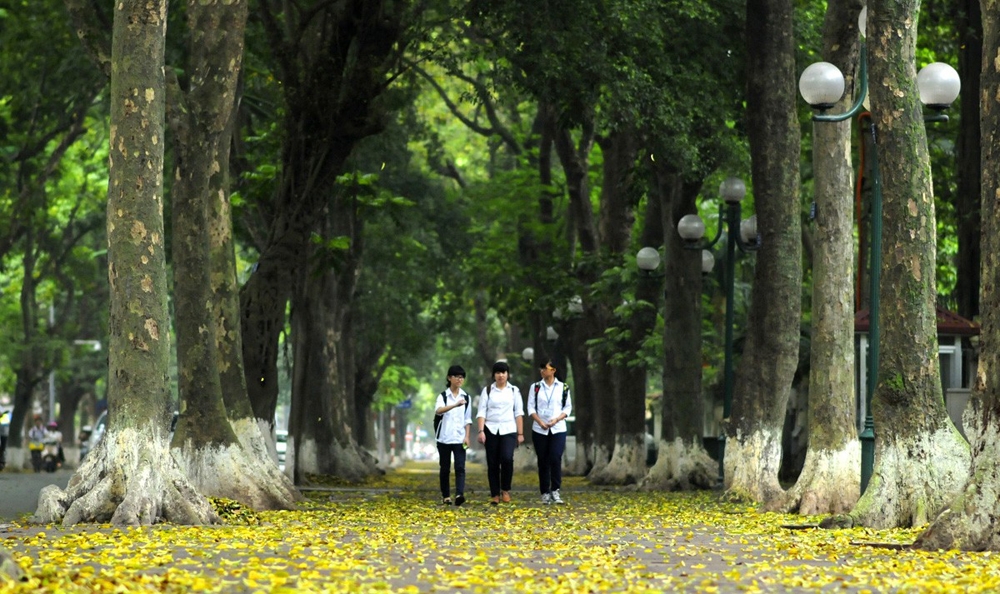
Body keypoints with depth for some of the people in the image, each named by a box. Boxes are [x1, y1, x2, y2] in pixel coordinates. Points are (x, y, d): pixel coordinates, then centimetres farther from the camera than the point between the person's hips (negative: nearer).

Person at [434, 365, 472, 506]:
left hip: (459, 438, 1)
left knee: (460, 467, -12)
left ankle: (459, 494, -24)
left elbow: (467, 419, 12)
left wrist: (467, 436, 0)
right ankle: (446, 496, 16)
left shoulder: (466, 397, 8)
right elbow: (438, 410, -23)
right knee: (445, 468, 6)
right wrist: (455, 405, -38)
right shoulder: (443, 396, -1)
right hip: (444, 438, -1)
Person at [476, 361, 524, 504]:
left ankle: (505, 490, -4)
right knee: (492, 463, 0)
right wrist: (481, 431, -9)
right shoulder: (487, 391, 8)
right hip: (491, 430, 1)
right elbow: (481, 412, 3)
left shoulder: (514, 391, 10)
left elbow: (519, 413, 8)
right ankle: (495, 494, 8)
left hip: (509, 430, -1)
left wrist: (520, 433, 3)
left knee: (507, 458, -21)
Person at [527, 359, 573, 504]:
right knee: (543, 461, 2)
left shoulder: (563, 388, 6)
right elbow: (531, 407, 3)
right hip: (539, 430, 1)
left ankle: (555, 492, -11)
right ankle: (545, 494, 8)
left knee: (556, 458, -16)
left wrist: (556, 419, -11)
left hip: (558, 429, -1)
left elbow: (568, 407, 5)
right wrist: (540, 421, -13)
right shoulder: (535, 387, 7)